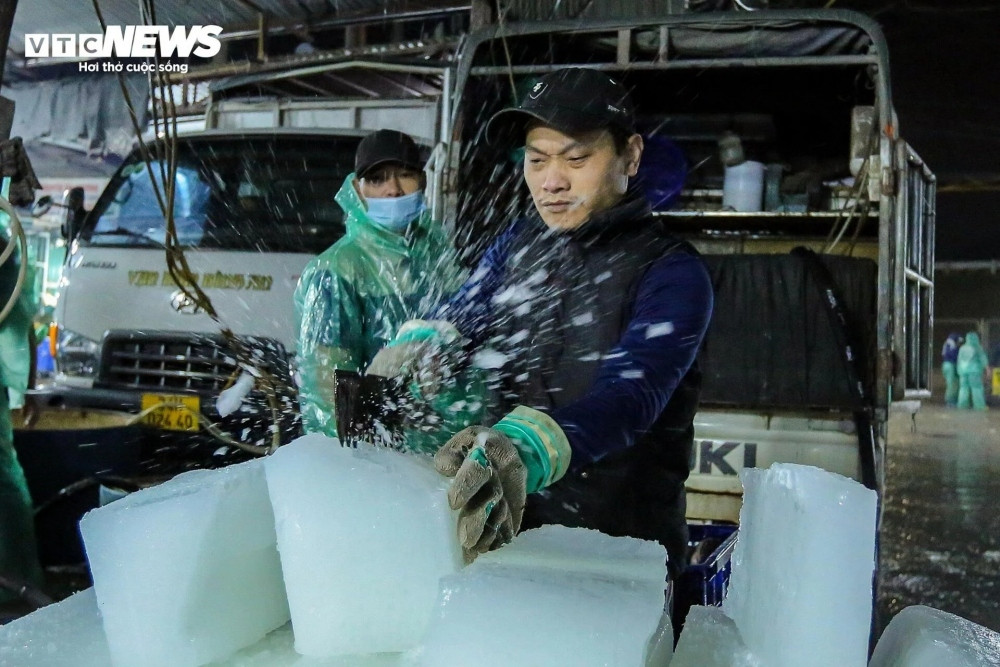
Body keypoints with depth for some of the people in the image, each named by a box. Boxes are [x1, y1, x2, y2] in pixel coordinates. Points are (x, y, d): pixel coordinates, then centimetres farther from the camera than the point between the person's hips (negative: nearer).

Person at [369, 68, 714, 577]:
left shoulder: (671, 272, -15)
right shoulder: (516, 243, 5)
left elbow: (629, 392, -30)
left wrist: (528, 449, -49)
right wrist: (423, 339, -17)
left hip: (621, 543, -5)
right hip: (507, 525, 5)